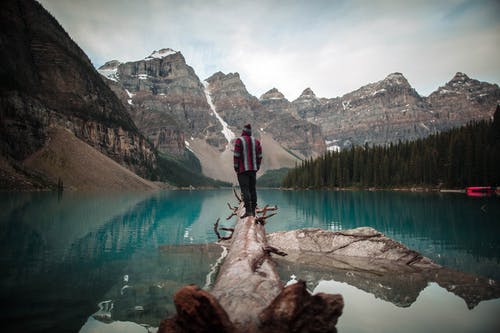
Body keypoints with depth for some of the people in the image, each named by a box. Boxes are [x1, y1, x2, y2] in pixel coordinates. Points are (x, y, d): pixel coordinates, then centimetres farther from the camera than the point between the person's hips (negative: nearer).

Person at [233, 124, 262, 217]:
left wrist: (236, 167, -3)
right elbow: (259, 156, 7)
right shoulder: (256, 141, 8)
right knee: (252, 189, 10)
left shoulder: (239, 140, -7)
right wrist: (257, 167, 14)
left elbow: (236, 155, -11)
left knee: (245, 190, -7)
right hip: (253, 169, 5)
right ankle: (253, 210, 13)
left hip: (242, 170, -5)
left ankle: (248, 210, -15)